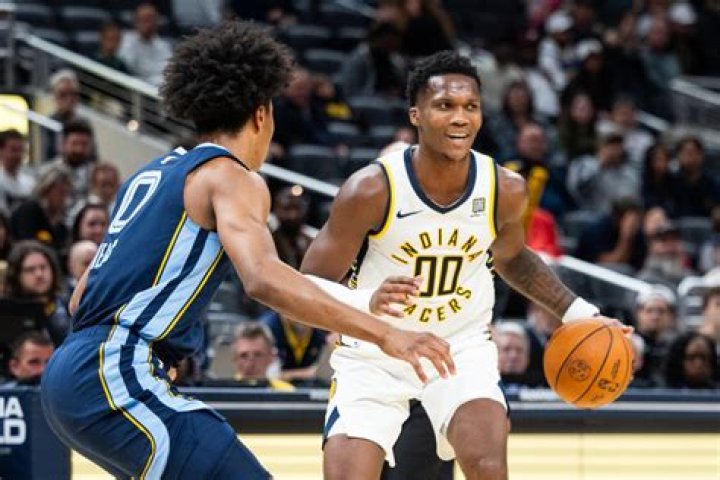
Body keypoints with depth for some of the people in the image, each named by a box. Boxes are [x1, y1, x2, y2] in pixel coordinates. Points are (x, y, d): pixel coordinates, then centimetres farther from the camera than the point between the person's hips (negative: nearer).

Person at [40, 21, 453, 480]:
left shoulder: (151, 175, 21)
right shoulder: (232, 177, -5)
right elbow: (263, 278, -25)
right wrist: (386, 334, -27)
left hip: (69, 373, 10)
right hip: (114, 377, -10)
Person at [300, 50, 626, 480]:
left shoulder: (507, 191, -12)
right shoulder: (372, 190, -23)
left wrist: (577, 313, 4)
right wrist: (368, 304, -39)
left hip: (462, 345, 2)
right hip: (375, 352, -1)